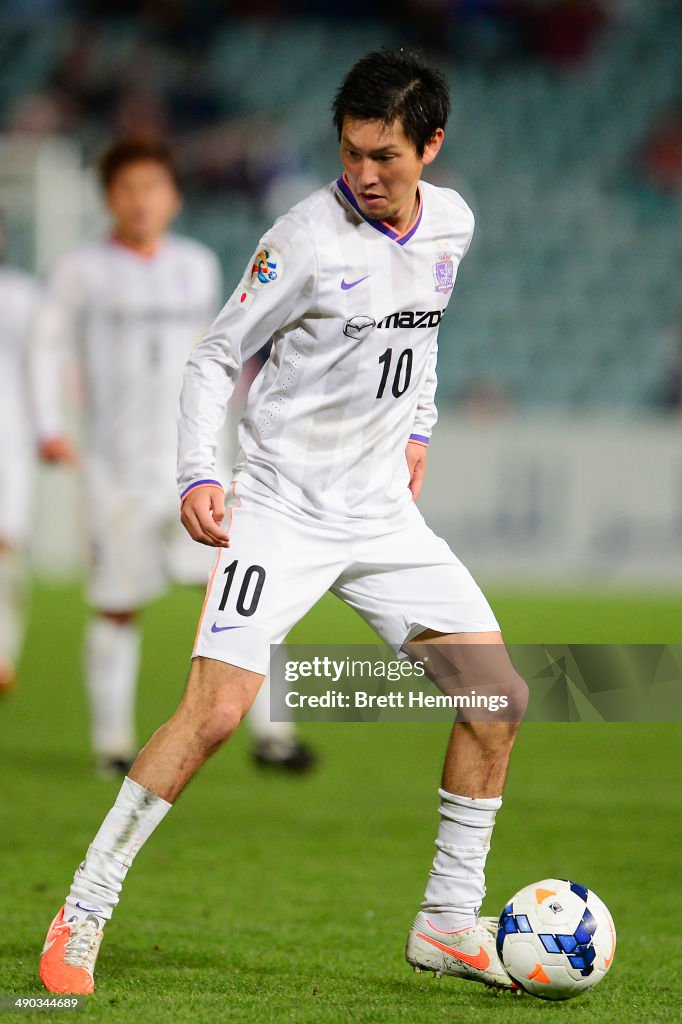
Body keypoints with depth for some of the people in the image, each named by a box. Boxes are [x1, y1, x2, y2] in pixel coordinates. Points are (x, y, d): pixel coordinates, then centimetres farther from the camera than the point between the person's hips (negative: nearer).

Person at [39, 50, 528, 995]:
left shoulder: (451, 224, 4)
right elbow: (215, 358, -7)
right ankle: (82, 915, -8)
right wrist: (197, 474, -18)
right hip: (282, 514, -6)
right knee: (217, 709, -19)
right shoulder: (308, 238, -14)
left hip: (385, 515, 6)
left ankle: (449, 922, 12)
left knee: (499, 696, -1)